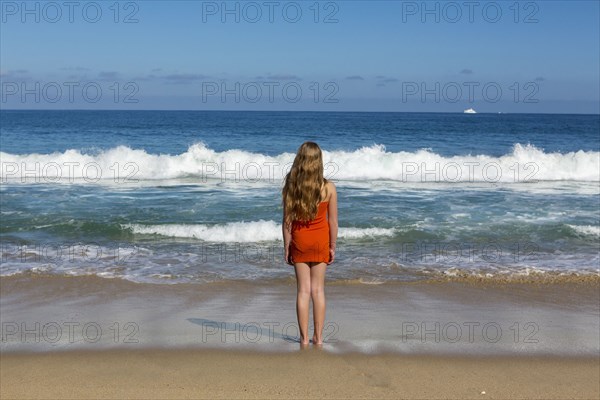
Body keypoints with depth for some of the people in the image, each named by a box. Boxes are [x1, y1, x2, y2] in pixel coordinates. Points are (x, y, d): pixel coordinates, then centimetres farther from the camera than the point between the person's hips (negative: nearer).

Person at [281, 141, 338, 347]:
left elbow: (287, 221, -7)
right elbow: (333, 221, -5)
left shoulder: (291, 186, -11)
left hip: (299, 240, 0)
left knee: (303, 290, 7)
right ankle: (318, 337, 14)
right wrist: (332, 247, 6)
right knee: (318, 289, 10)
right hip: (320, 240, 0)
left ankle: (304, 338, 10)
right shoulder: (328, 187, -10)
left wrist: (287, 247, 2)